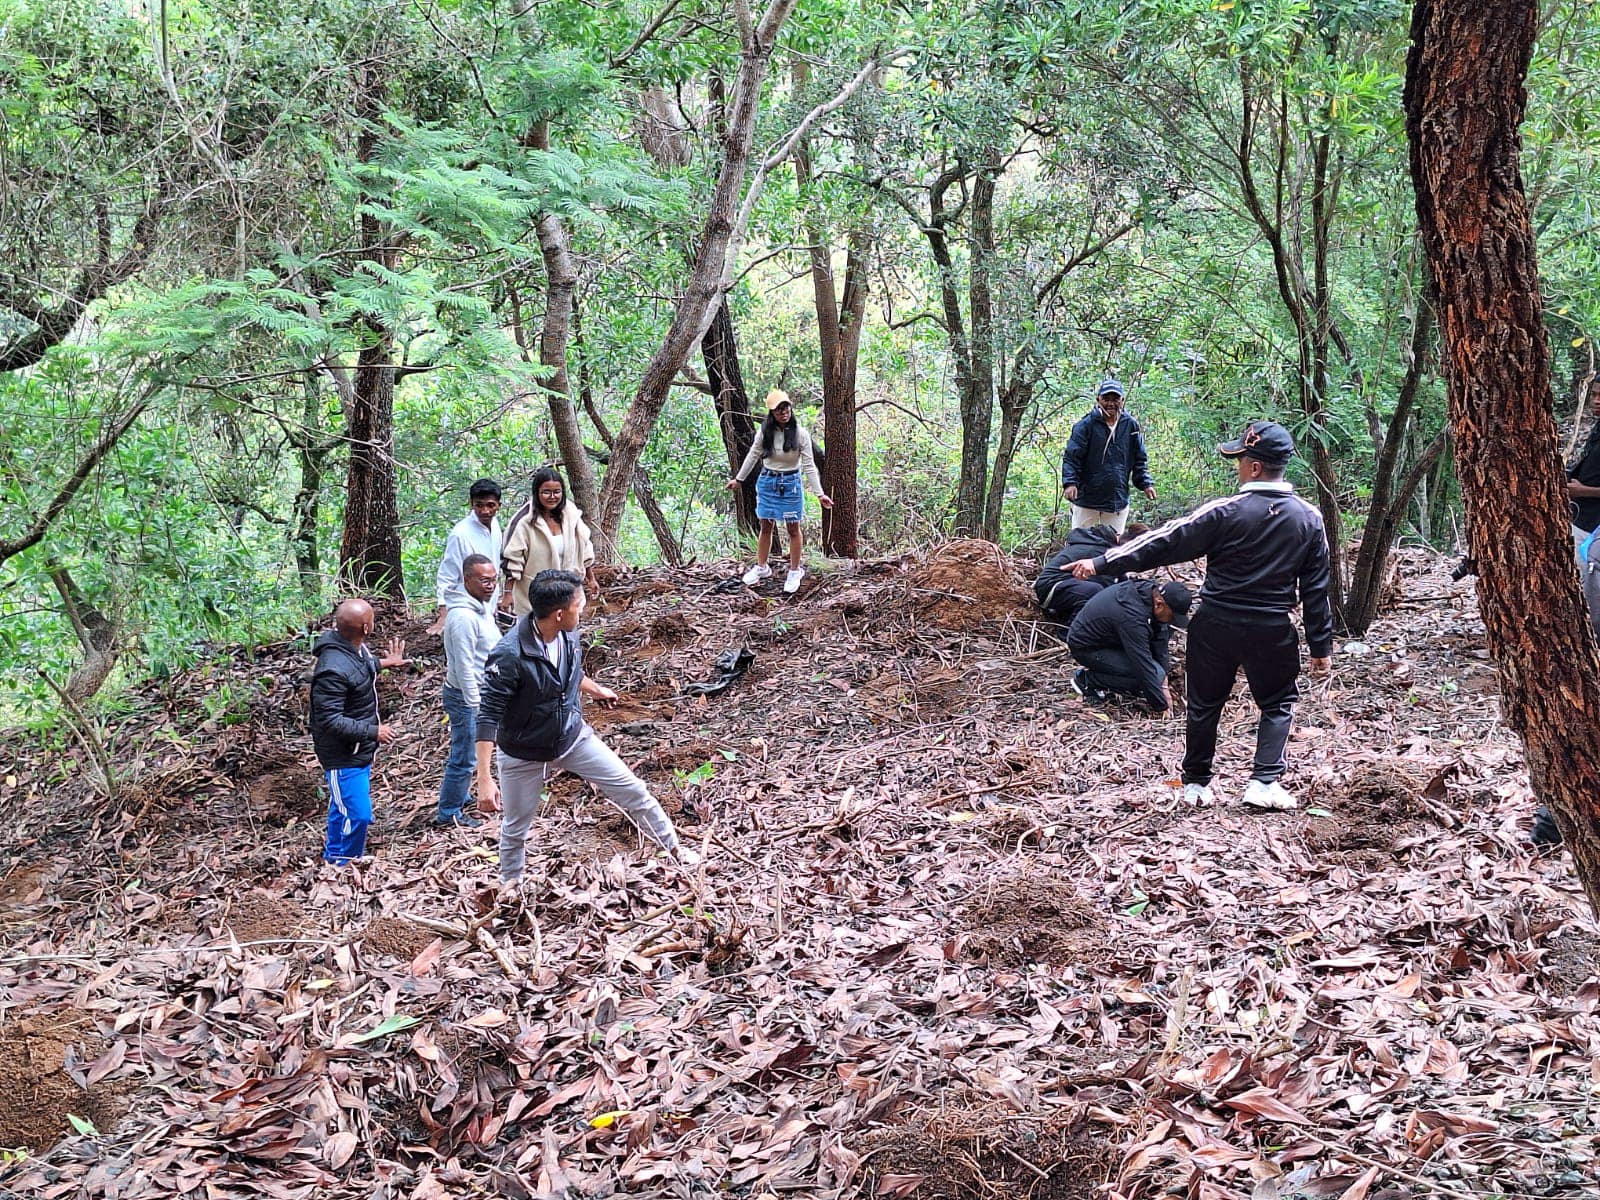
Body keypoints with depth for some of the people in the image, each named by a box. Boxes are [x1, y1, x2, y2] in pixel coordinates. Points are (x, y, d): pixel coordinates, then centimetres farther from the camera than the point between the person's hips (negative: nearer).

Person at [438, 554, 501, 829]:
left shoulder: (482, 607, 6)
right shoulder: (463, 616, -25)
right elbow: (465, 667, -25)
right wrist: (475, 705, -22)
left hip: (480, 694, 10)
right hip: (466, 697, -10)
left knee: (465, 755, 22)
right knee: (464, 758, 1)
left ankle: (458, 799, 37)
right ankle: (449, 813, 13)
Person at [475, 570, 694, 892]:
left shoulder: (569, 635, -12)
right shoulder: (509, 654, -33)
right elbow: (489, 717, -29)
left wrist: (596, 690, 33)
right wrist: (484, 778, -32)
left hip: (573, 736, 5)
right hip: (524, 754, -5)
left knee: (632, 789, 5)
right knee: (516, 827, 16)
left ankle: (674, 846, 24)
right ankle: (510, 885, 43)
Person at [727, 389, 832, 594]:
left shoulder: (800, 434, -13)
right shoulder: (765, 432, -7)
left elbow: (809, 465, -11)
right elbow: (752, 456, 6)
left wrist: (820, 493, -16)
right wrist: (738, 479, 11)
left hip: (791, 483, -2)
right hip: (767, 482, 2)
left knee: (793, 529, 7)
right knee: (766, 527, 14)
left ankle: (795, 572, 20)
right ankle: (761, 567, 29)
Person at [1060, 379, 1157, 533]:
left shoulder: (1130, 425, 3)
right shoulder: (1086, 425, -7)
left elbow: (1140, 460, 12)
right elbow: (1071, 457, -10)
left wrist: (1146, 483, 1)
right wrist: (1070, 482, -23)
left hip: (1118, 501, 3)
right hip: (1087, 500, -3)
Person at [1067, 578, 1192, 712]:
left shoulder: (1152, 589, -11)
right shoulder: (1132, 616, -36)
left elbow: (1160, 636, -1)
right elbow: (1144, 665, -31)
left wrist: (1163, 685, -2)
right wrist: (1161, 707, -22)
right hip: (1086, 648, -9)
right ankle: (1087, 679, -7)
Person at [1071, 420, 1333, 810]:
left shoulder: (1226, 512, -15)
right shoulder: (1309, 519, -3)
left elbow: (1165, 543, -12)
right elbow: (1316, 588, 1)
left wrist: (1101, 563, -6)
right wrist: (1321, 646, 9)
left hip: (1215, 627, -2)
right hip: (1271, 631, 2)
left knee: (1204, 704, 15)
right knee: (1279, 704, 18)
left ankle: (1196, 783, 25)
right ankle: (1265, 782, 5)